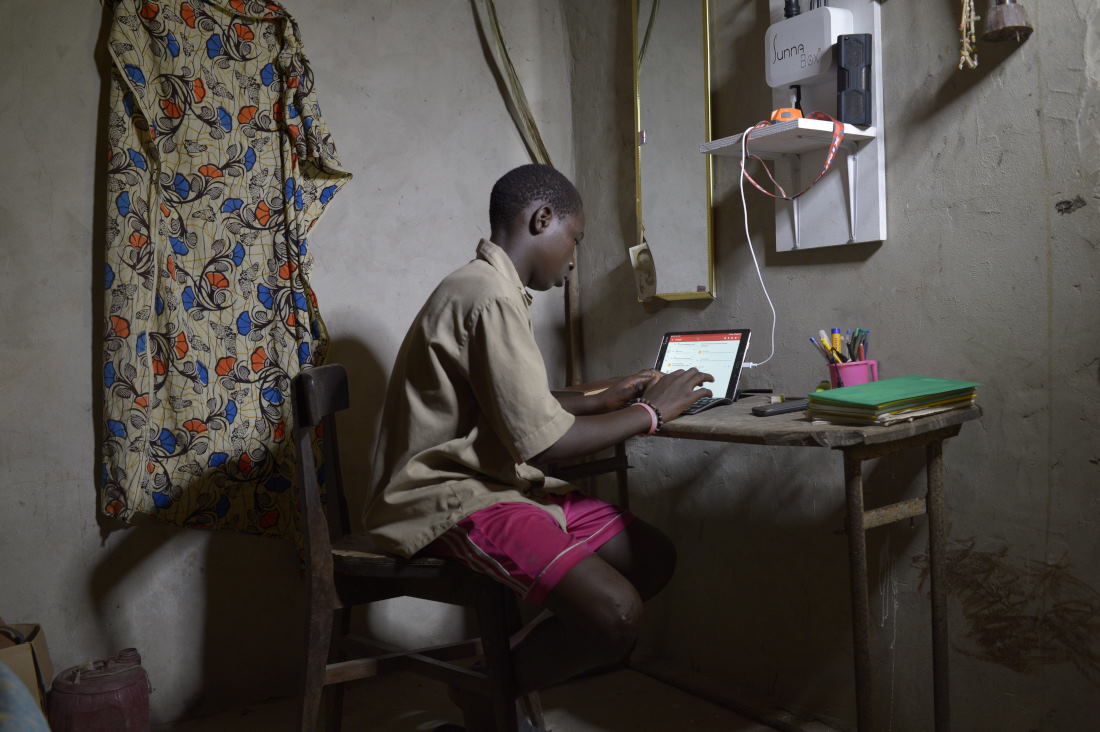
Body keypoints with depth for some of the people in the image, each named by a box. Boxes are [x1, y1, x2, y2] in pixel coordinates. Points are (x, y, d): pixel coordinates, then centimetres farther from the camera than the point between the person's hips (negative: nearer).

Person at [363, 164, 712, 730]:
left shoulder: (490, 287, 14)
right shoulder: (492, 297, -19)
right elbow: (541, 440, -22)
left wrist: (601, 399, 18)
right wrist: (648, 413, -9)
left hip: (497, 482, 11)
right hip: (455, 499, -11)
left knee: (653, 557, 7)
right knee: (615, 614, -25)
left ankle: (510, 673, 10)